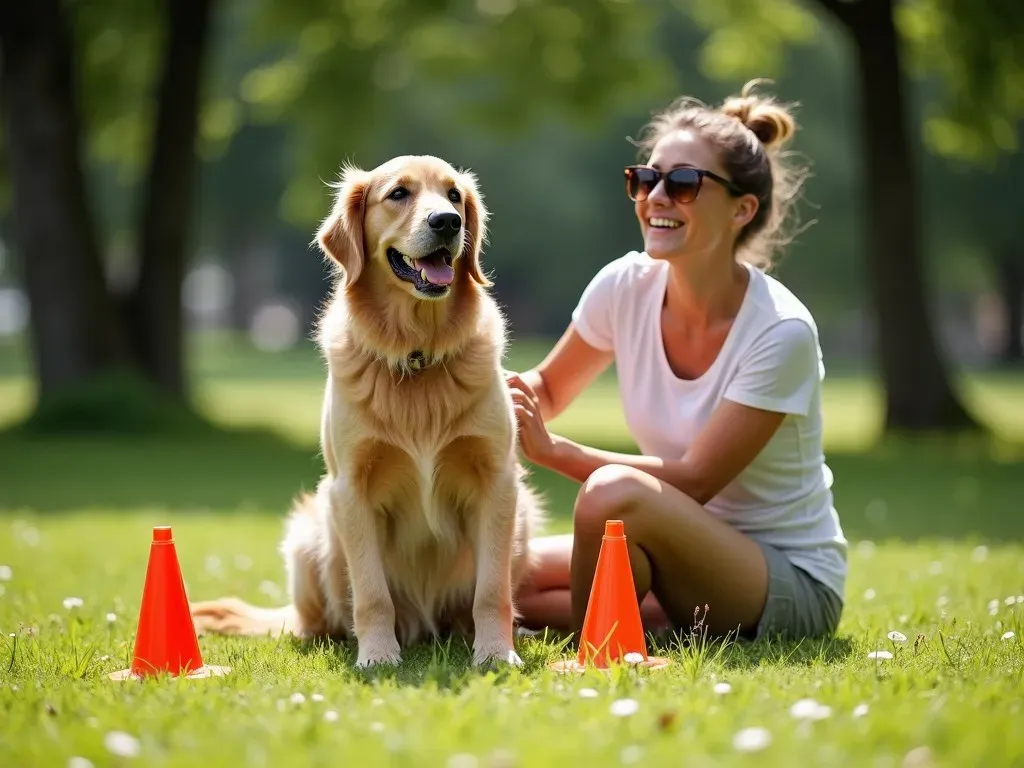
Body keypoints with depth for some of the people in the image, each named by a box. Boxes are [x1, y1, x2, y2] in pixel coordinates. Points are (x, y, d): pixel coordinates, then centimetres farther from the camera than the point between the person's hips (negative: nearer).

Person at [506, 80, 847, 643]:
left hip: (795, 584, -6)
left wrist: (552, 450, -26)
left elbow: (694, 480, -21)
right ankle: (681, 622, -1)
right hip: (689, 551, 7)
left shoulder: (781, 332, -21)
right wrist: (512, 395, -15)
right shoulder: (626, 286, -5)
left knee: (615, 492, -31)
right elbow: (548, 389, 9)